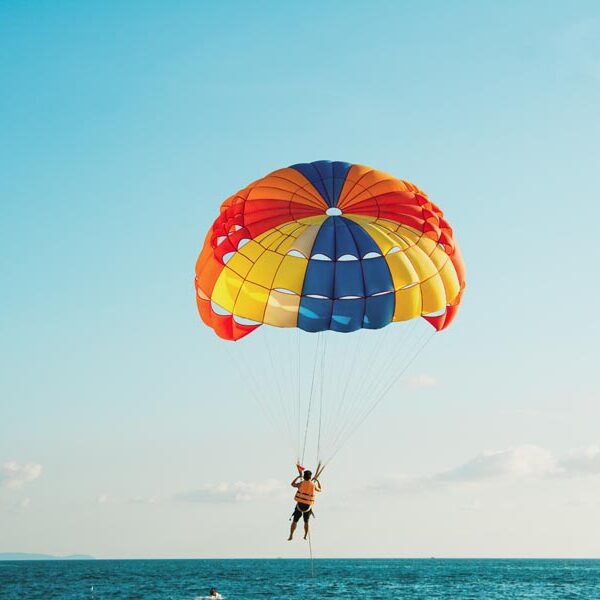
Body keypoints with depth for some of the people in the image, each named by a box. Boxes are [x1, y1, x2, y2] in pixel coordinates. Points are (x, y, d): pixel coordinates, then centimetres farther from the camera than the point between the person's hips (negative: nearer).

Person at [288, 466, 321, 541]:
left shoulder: (301, 483, -8)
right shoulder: (313, 485, -4)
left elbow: (293, 484, 12)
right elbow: (319, 490, 18)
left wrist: (298, 477, 23)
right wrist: (317, 481, 29)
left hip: (299, 505, -2)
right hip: (308, 507, 2)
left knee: (294, 521, 8)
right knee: (306, 522, 23)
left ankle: (291, 536, 0)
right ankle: (305, 536, 28)